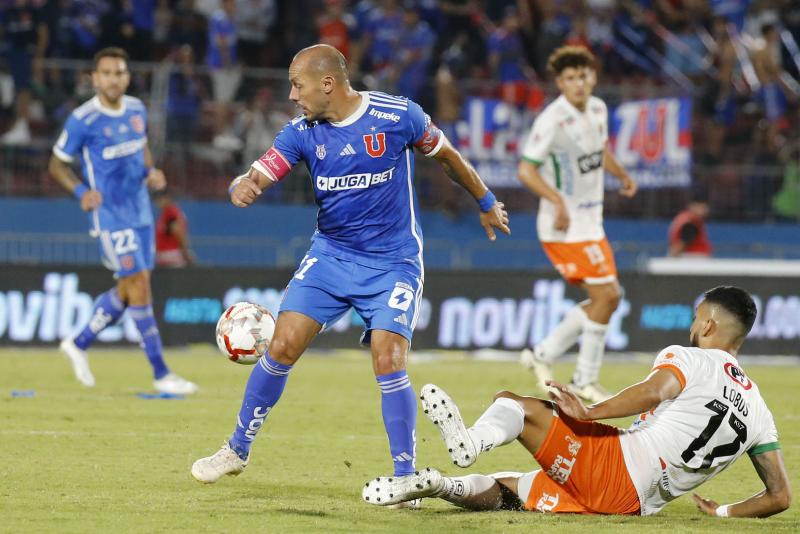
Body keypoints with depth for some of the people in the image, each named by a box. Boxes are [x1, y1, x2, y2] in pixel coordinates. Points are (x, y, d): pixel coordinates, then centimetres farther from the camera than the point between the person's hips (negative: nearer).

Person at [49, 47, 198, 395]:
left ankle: (79, 344, 32)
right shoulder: (82, 120, -13)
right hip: (109, 216, -7)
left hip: (140, 212, 7)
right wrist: (81, 191, -20)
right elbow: (57, 164, -4)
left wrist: (151, 172, 1)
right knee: (139, 285, -11)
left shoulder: (136, 109, 5)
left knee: (128, 291, 12)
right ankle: (161, 373, -7)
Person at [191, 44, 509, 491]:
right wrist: (243, 188, -38)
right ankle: (238, 450, 10)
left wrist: (486, 203, 16)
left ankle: (406, 477, -4)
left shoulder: (399, 116, -13)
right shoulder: (302, 132, -5)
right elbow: (258, 176, -12)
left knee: (389, 361, -16)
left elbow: (445, 155, 3)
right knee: (283, 346, -6)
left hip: (393, 261, -3)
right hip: (330, 254, 3)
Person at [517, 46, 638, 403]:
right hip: (566, 225, -9)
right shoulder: (552, 120, -19)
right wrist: (557, 199, -34)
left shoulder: (598, 109, 6)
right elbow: (526, 170, -22)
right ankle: (585, 382, 2)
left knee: (608, 297, 11)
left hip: (589, 221, 9)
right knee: (605, 296, -10)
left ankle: (542, 354, 19)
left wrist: (623, 176, 20)